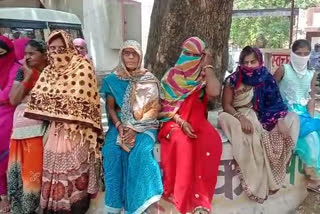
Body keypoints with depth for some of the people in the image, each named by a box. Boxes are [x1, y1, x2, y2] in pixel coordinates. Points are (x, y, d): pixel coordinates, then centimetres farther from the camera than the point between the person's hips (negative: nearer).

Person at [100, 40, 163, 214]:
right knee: (112, 150, -28)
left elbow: (154, 109, -3)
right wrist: (119, 126, -14)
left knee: (140, 152, -31)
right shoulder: (112, 79, 8)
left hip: (144, 125, -1)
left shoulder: (149, 80, 2)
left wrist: (135, 128, -16)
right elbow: (110, 107, 5)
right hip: (120, 124, 2)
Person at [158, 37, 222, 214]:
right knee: (181, 142, -35)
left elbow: (214, 93, -17)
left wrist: (208, 66, -7)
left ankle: (200, 197, -26)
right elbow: (165, 106, -1)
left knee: (212, 142, -31)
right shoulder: (172, 76, 5)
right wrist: (181, 122, -17)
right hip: (174, 121, -1)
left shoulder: (203, 76, 7)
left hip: (197, 121, 1)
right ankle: (181, 196, -23)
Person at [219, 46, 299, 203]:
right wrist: (242, 118, -25)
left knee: (292, 118, -13)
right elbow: (226, 105, -8)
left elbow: (276, 103, -2)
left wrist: (280, 120, -21)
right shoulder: (233, 80, -6)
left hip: (262, 118, 3)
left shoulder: (266, 79, 1)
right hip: (239, 117, -3)